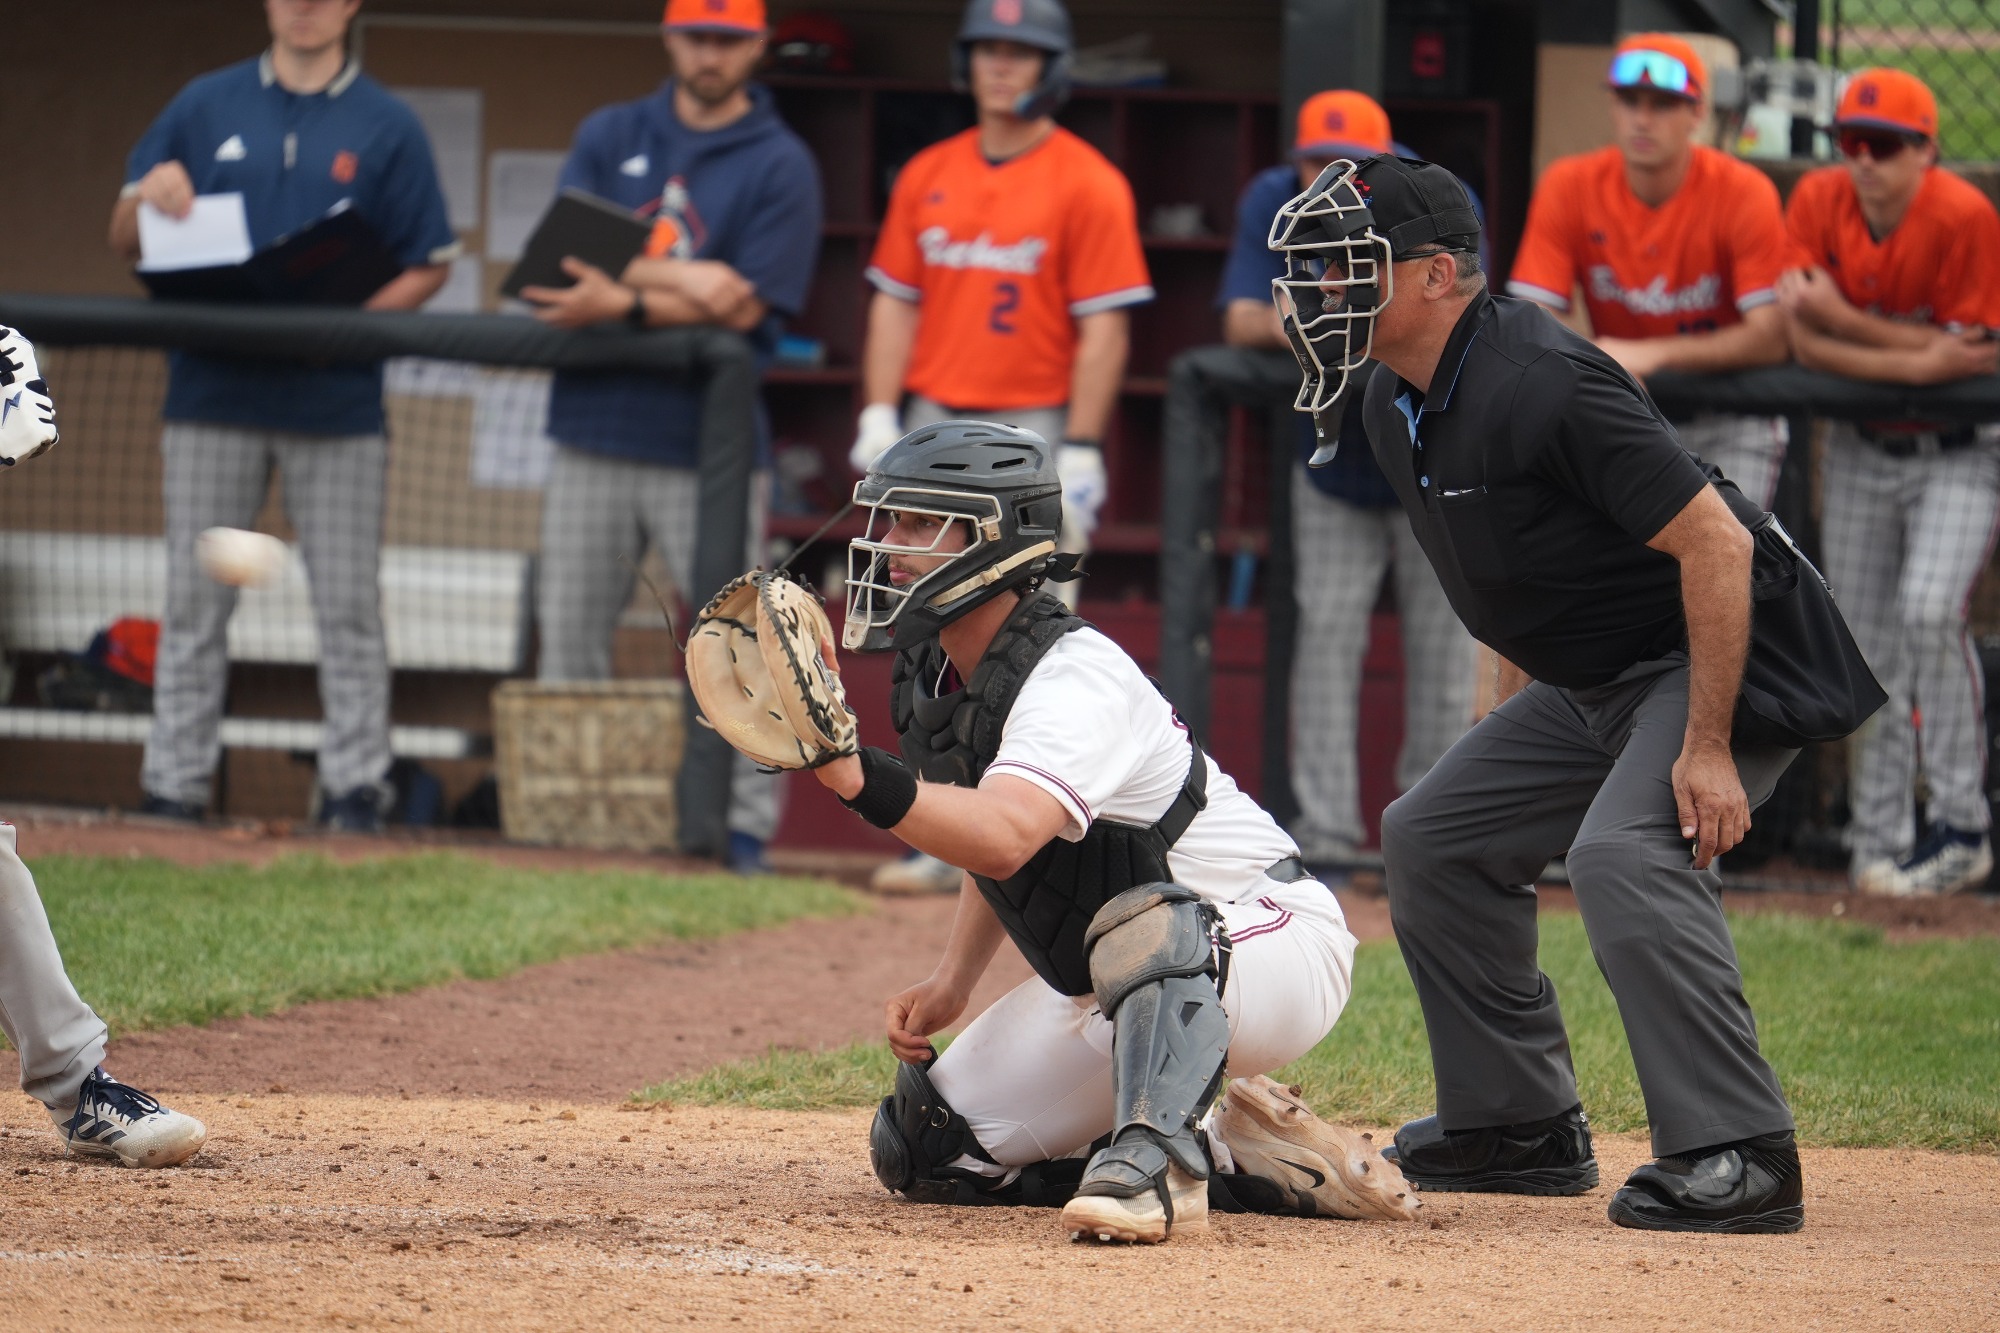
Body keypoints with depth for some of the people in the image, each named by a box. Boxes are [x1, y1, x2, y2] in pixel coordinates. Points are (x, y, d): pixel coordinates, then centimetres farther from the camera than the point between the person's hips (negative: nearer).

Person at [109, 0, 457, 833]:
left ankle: (355, 788, 4)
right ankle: (173, 787, 7)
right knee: (194, 601, 3)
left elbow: (429, 265, 3)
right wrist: (150, 199, -10)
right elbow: (125, 241, 13)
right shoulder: (205, 107, 10)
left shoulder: (387, 127, 5)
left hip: (336, 397, -2)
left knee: (348, 606, 0)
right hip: (212, 387, 2)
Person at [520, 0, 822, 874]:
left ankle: (746, 829, 1)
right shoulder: (608, 138, 11)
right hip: (595, 433, 3)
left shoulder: (781, 164, 0)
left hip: (708, 444, -3)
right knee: (568, 643, 5)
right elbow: (560, 265, -2)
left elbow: (748, 308, -11)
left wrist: (623, 302, -20)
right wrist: (674, 279, -16)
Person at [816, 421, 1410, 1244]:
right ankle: (1240, 1164, 5)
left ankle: (1154, 1157, -41)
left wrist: (854, 775, -60)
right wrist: (951, 982, 5)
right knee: (926, 1150, 1)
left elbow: (1003, 840, -46)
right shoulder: (933, 675, 2)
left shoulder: (1076, 676, -26)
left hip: (1267, 940, -10)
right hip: (1104, 993, 10)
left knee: (1141, 919, -42)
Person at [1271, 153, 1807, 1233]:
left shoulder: (1543, 385, -27)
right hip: (1586, 683, 11)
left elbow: (1716, 543, -28)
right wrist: (1517, 722, 18)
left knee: (1622, 854, -31)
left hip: (1726, 662, -11)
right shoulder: (1395, 406, 4)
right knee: (1435, 836, 13)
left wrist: (1707, 748, -29)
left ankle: (1738, 1155, -28)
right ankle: (1521, 1128, 22)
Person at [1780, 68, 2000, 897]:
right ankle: (1879, 838, 14)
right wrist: (1917, 363, -27)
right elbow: (1806, 345, -15)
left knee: (1929, 610, -22)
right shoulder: (1819, 203, -9)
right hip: (1860, 447, 5)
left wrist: (1845, 321, -23)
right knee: (1866, 642, 5)